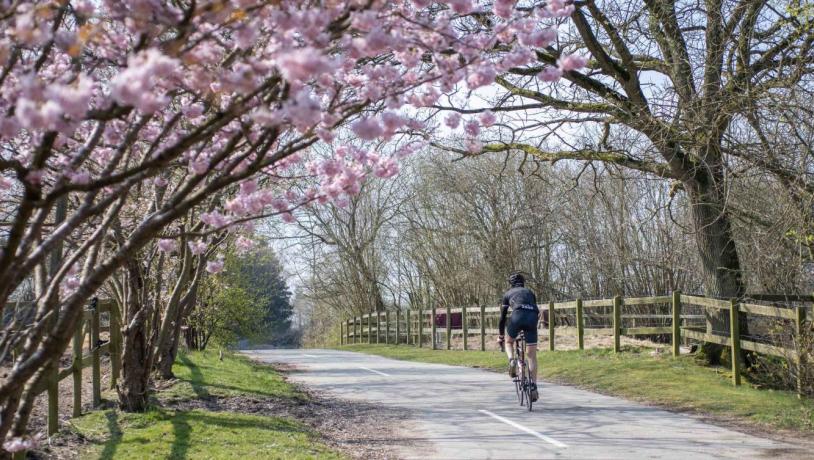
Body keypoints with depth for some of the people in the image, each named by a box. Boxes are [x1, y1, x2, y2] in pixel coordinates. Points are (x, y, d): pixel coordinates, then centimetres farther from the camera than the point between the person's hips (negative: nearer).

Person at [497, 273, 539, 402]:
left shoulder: (508, 293, 28)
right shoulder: (530, 292, 33)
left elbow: (502, 317, 30)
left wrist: (500, 335, 38)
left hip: (518, 315, -2)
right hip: (532, 316, 2)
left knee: (509, 341, 28)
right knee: (531, 355, 6)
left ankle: (512, 361, -1)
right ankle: (533, 386, 0)